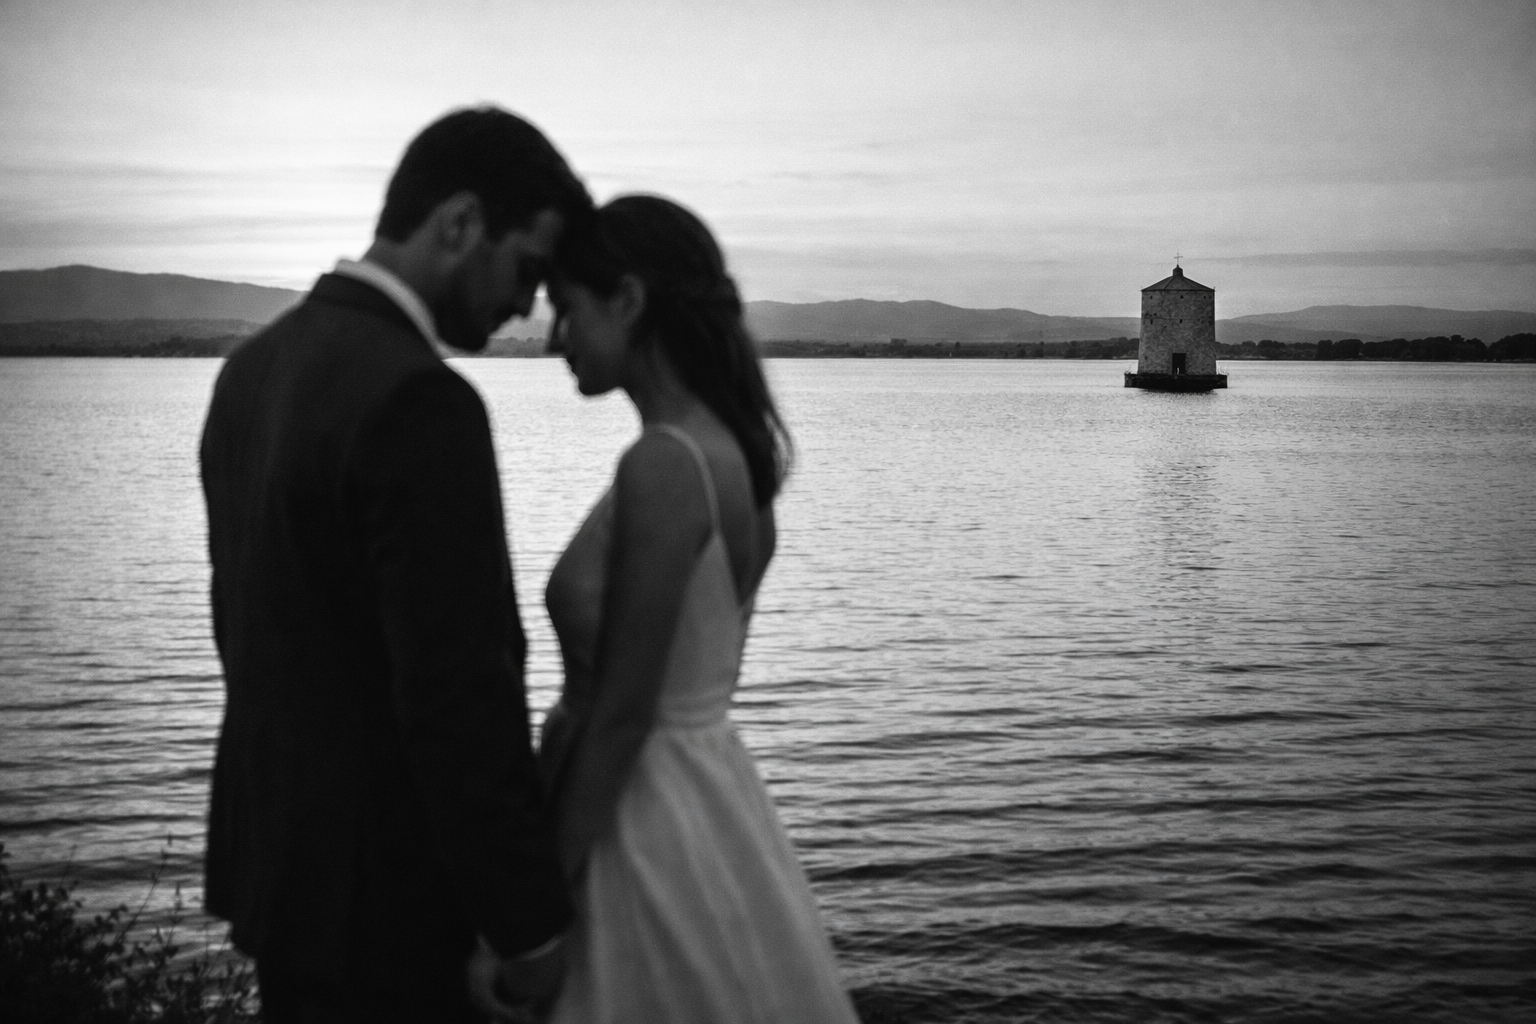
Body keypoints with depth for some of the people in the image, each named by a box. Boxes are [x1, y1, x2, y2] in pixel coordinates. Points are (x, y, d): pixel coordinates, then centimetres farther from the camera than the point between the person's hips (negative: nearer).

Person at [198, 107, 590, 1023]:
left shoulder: (257, 365, 6)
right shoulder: (418, 401, -24)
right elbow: (461, 696, -25)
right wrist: (530, 923, -17)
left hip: (277, 848, 9)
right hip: (381, 886, -9)